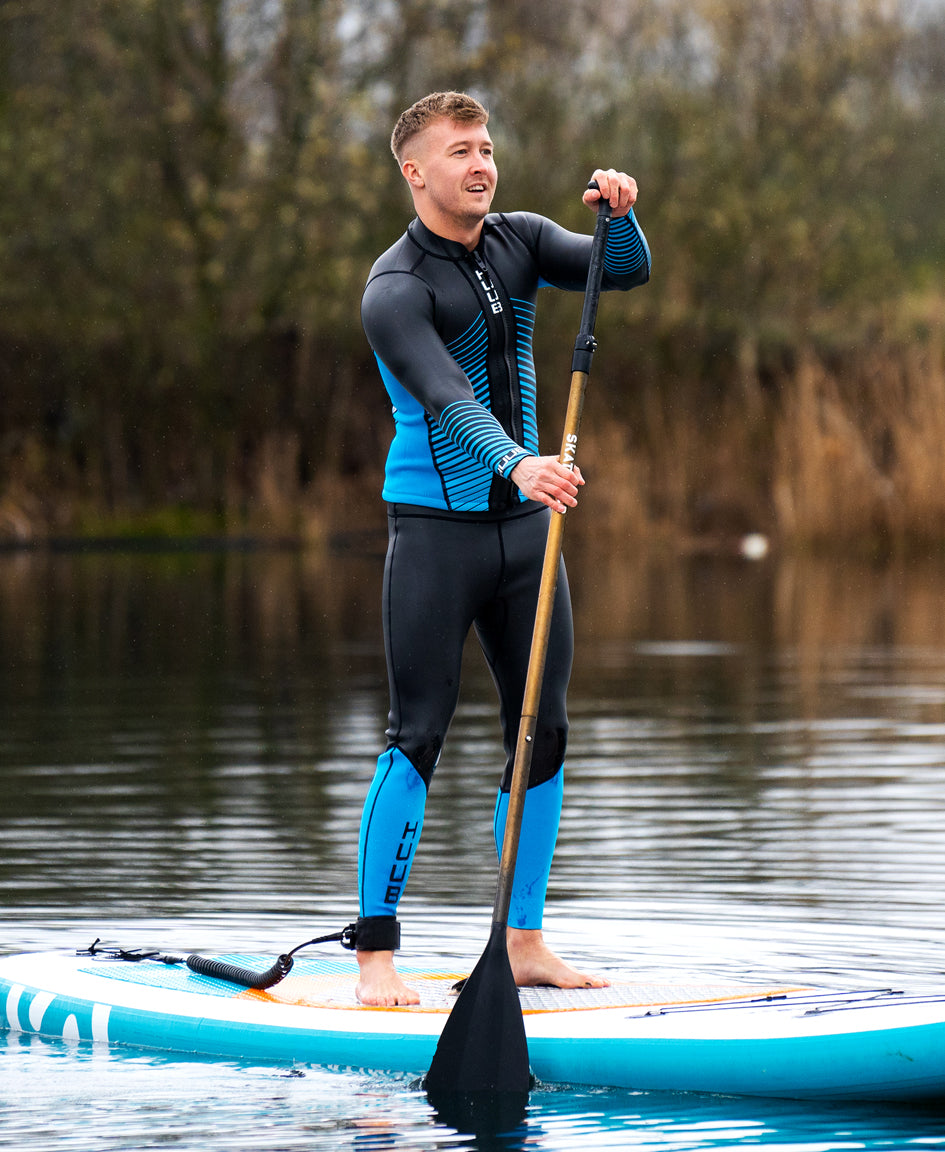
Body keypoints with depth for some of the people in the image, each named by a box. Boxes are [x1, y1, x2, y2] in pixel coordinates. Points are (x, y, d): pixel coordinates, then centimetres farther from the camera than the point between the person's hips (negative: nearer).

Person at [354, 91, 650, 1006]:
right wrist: (517, 462, -45)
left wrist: (619, 214, -21)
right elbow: (446, 397, -28)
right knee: (418, 736, -10)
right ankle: (374, 957, -7)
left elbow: (626, 273, 0)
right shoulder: (396, 290, -13)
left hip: (524, 521, 7)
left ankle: (524, 944, 16)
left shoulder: (517, 242, 8)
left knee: (543, 736, 7)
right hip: (436, 526, -7)